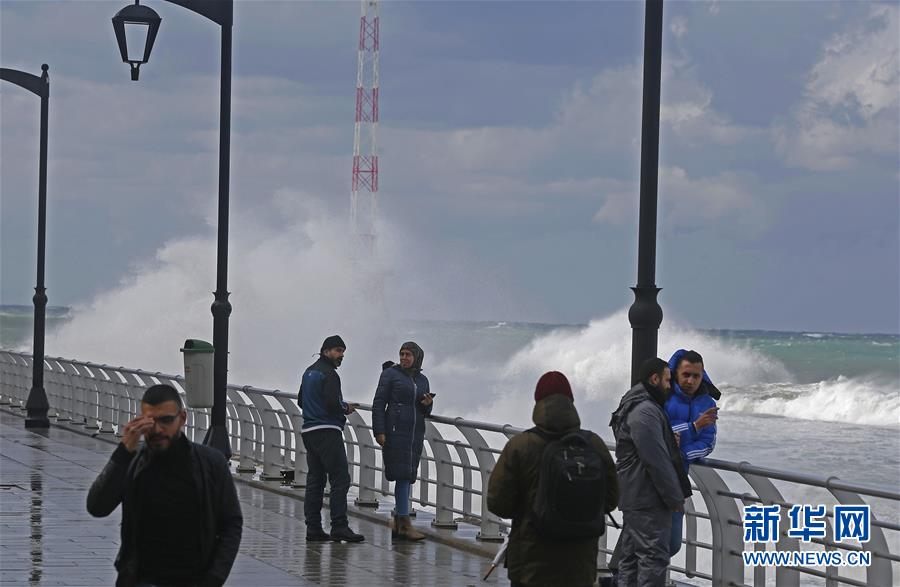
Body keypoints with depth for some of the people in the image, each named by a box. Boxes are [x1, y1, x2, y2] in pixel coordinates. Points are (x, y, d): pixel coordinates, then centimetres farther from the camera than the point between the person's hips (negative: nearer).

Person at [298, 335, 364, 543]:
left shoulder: (309, 372, 18)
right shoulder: (329, 374, -11)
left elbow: (301, 401, 26)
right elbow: (332, 404, -22)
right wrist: (347, 409, -1)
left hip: (308, 431, 10)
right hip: (328, 431, -10)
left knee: (314, 479, 10)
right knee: (340, 478, -9)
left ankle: (313, 527, 8)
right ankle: (339, 526, -14)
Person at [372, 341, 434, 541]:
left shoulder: (422, 380, 16)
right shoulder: (391, 374, 0)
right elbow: (378, 404, -4)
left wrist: (428, 404, -3)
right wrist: (379, 431, -13)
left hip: (415, 433, 6)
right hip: (396, 431, -6)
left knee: (407, 477, 6)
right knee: (402, 476, -12)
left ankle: (398, 524, 11)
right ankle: (405, 524, -14)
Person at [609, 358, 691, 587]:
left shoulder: (636, 407, 19)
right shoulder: (646, 411, -17)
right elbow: (658, 461, -21)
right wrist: (676, 498, -15)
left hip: (633, 497, 11)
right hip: (648, 500, -11)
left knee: (631, 555, 13)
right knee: (654, 556, -10)